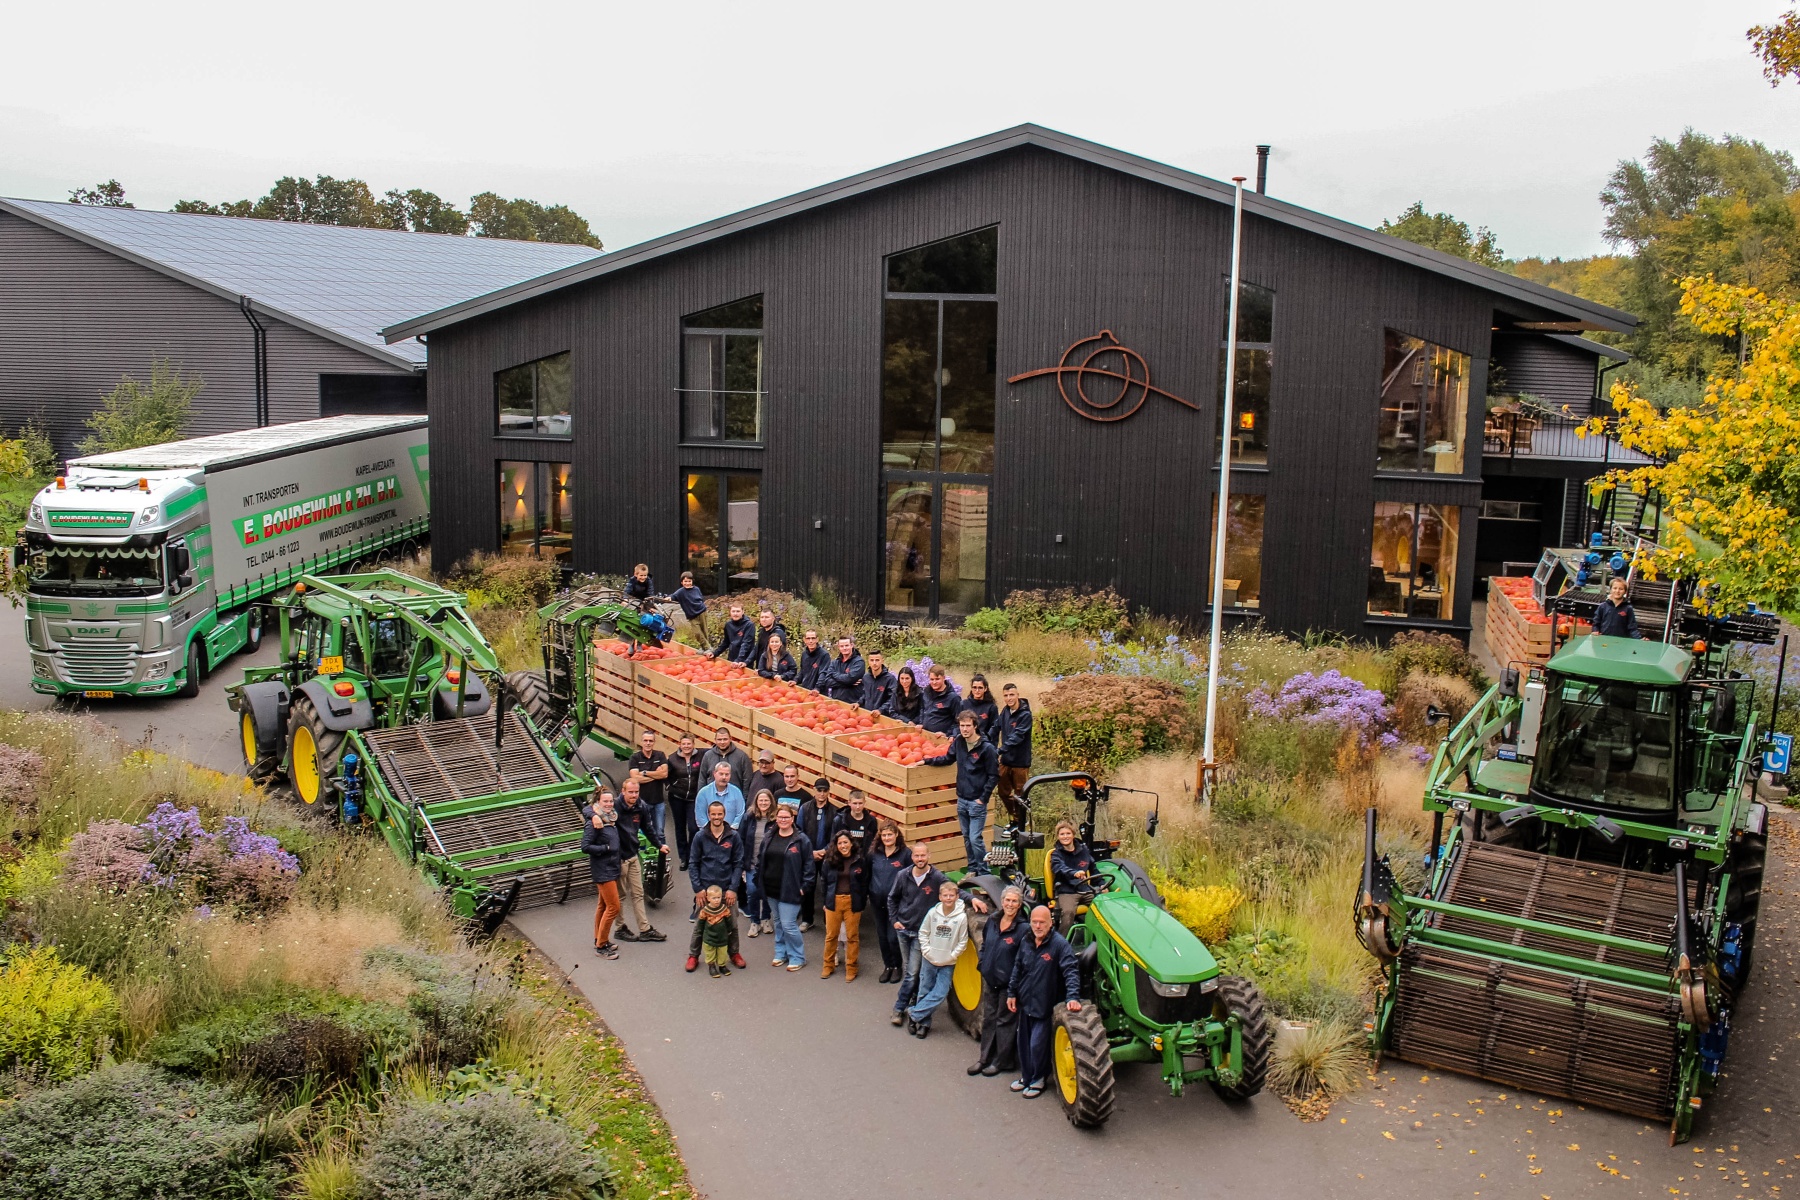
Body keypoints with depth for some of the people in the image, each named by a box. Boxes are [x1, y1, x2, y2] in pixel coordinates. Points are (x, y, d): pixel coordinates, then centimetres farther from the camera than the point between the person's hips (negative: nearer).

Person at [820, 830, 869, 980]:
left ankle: (851, 968, 16)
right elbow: (825, 882, 9)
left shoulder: (860, 861, -3)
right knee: (831, 935, 8)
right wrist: (825, 902, 6)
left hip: (852, 902, -2)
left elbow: (864, 884, 0)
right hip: (833, 901, 2)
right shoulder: (830, 861, 2)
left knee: (852, 936, 5)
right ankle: (828, 966, 23)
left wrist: (862, 905, -3)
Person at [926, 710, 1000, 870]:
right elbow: (947, 759, 20)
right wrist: (926, 761, 11)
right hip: (962, 800, 6)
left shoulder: (986, 747, -14)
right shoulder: (958, 742, 2)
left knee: (975, 839, -8)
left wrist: (983, 798, -12)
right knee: (967, 838, 14)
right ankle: (973, 868, 26)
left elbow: (993, 775, -10)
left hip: (977, 802, -6)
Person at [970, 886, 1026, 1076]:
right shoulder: (992, 922, 3)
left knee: (1005, 1021, 6)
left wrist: (1015, 981, -17)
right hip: (990, 979, 6)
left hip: (1008, 983, -6)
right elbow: (984, 945, 18)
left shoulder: (1024, 928, -16)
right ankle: (984, 1058, 26)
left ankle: (1002, 1061, 18)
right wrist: (981, 962, 6)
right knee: (988, 1019, 15)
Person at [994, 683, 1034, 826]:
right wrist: (991, 748, -14)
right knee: (1003, 792, 14)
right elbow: (996, 728, 0)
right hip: (1006, 760, 6)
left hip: (1020, 761, -6)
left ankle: (1020, 825, 20)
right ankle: (1017, 817, 33)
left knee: (1019, 795, 6)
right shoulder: (1005, 711, 4)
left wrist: (1000, 750, -33)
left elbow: (1017, 737, -25)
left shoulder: (1025, 714, -16)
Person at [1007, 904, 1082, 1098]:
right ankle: (1026, 1076, 34)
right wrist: (1011, 993, 14)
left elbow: (1071, 971, -24)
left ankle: (1038, 1080, 18)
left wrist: (1073, 997, -35)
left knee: (1038, 1045, -2)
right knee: (1024, 1043, 16)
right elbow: (1017, 969, 15)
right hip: (1025, 1002, 6)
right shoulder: (1026, 943, 4)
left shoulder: (1060, 944, -17)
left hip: (1044, 1006, -6)